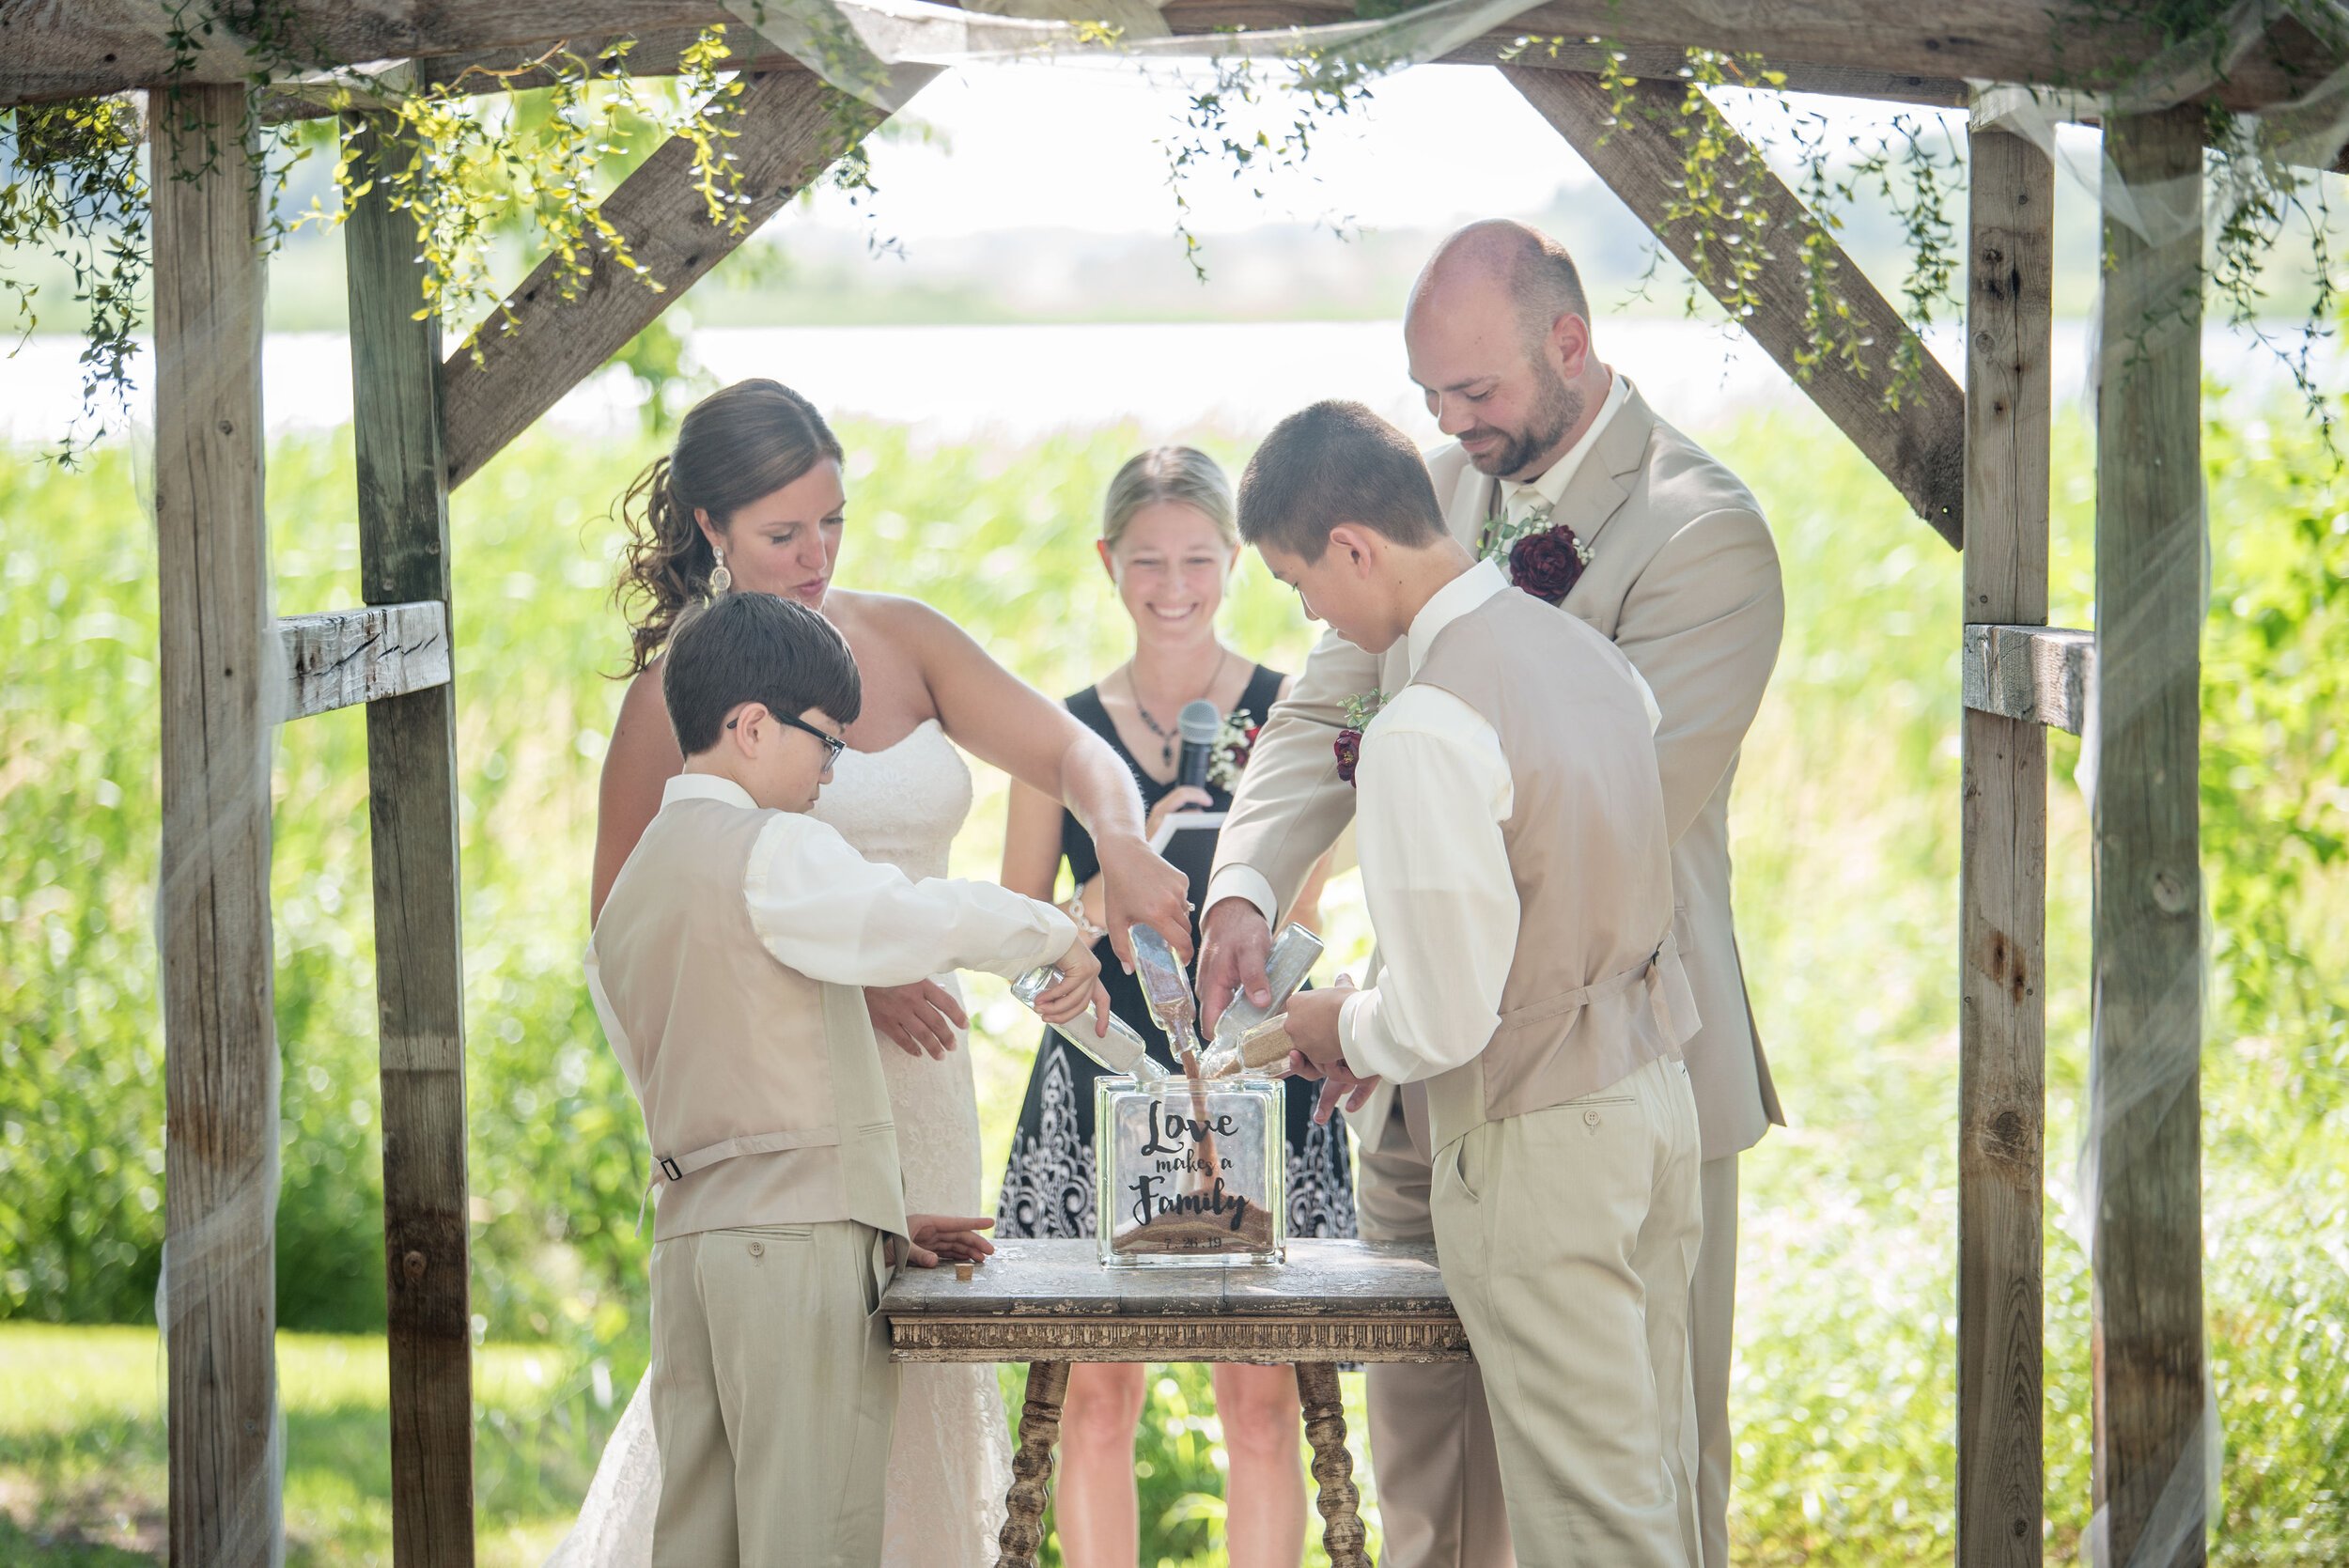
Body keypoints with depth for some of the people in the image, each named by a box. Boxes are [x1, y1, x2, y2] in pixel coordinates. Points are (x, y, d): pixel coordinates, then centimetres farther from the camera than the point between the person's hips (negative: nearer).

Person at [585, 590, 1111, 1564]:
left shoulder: (629, 894, 18)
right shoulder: (769, 852, -8)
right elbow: (928, 921, -25)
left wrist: (873, 1222, 19)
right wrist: (1060, 937, -6)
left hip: (690, 1239, 8)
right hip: (802, 1239, -8)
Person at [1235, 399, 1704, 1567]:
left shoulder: (1427, 732, -22)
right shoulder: (1585, 651, 4)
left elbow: (1445, 1021, -21)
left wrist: (1340, 1026, 0)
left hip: (1534, 1146, -8)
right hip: (1653, 1098, 8)